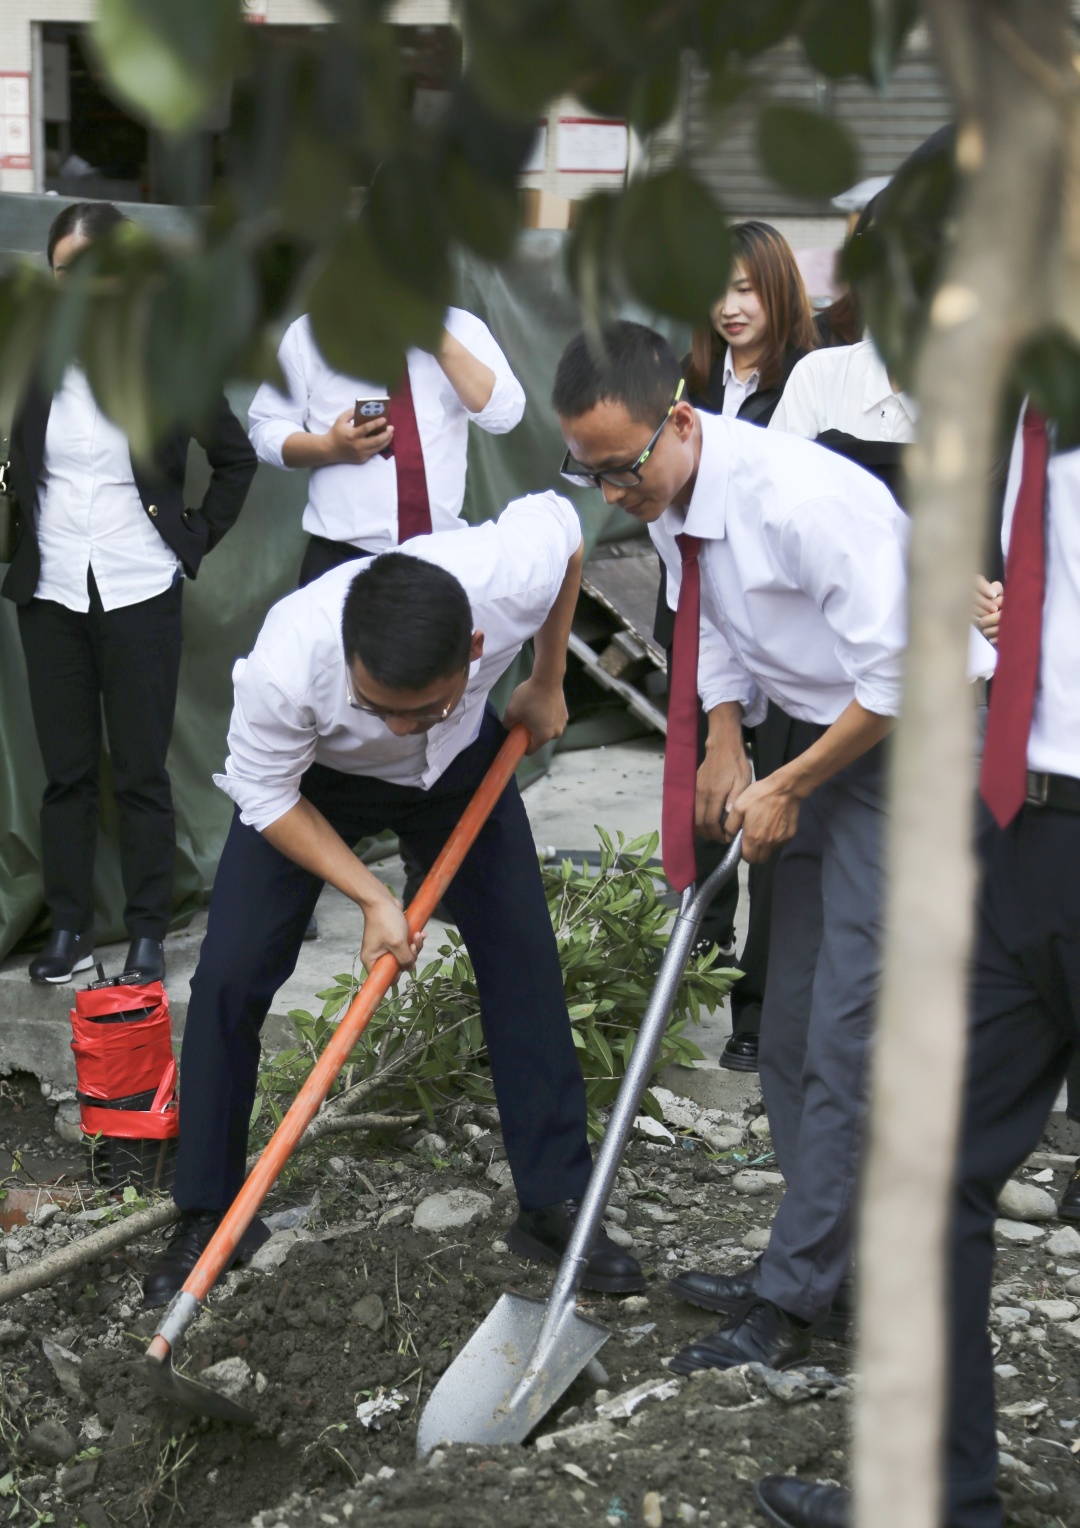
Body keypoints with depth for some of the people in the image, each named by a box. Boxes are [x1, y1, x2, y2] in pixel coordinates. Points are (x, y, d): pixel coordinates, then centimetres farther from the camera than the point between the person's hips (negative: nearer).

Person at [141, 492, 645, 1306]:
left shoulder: (515, 573, -40)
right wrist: (374, 897, -26)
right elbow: (266, 799, -22)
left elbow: (561, 521, -12)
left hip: (462, 762, 2)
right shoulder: (288, 666, -43)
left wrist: (548, 683, -5)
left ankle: (556, 1205, 10)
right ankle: (206, 1215, 10)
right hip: (312, 779, -2)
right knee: (229, 977, -9)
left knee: (526, 962, -4)